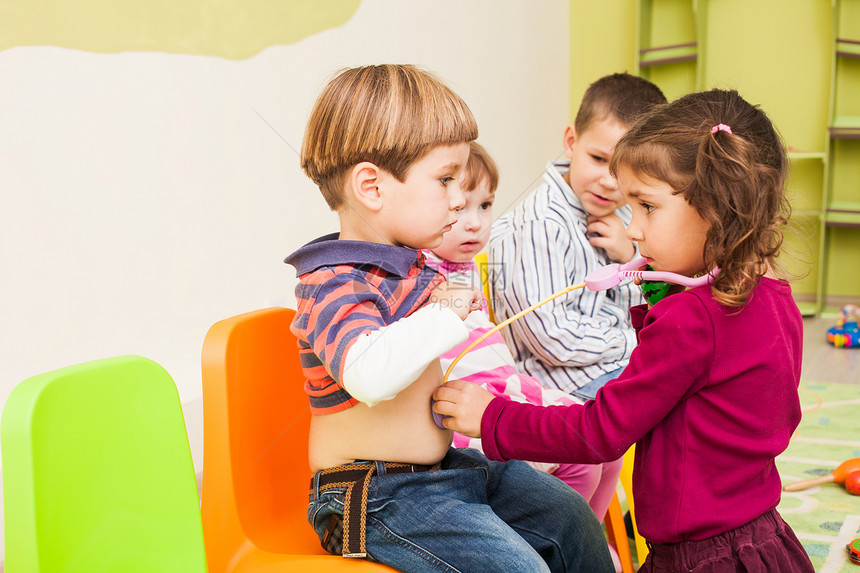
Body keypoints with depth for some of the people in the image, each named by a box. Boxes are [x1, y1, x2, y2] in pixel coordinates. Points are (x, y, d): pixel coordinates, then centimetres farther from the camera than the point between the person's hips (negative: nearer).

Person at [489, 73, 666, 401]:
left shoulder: (621, 213, 5)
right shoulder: (540, 226, -23)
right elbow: (553, 339, -26)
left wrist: (631, 256, -8)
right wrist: (636, 341, -14)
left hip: (626, 359, 9)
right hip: (577, 377, -9)